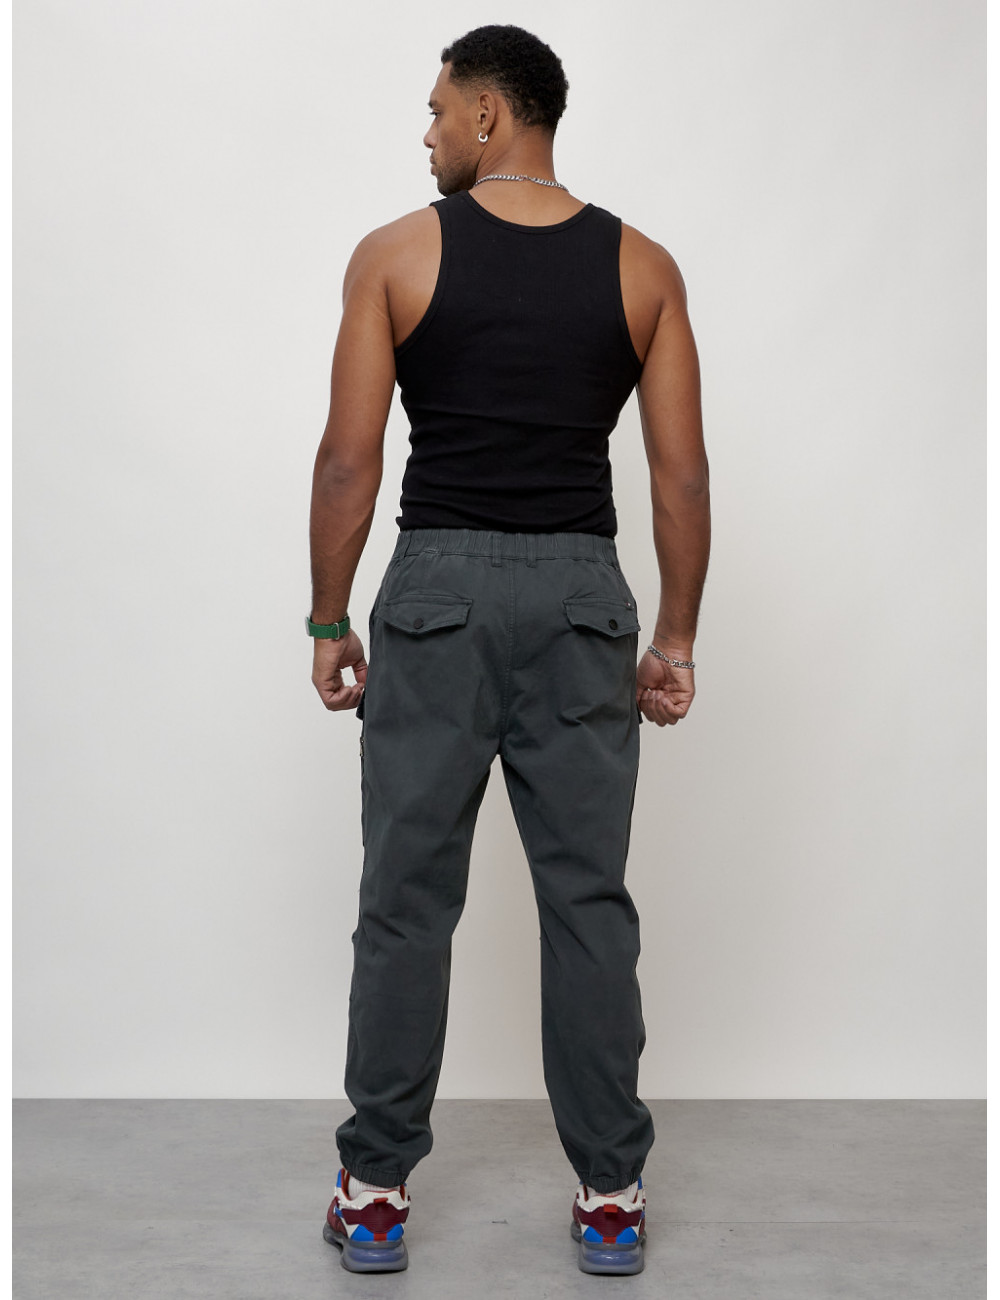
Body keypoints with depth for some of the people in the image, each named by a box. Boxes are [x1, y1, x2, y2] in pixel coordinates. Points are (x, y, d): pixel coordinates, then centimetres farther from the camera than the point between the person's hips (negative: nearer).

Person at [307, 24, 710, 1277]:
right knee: (589, 902, 8)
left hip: (437, 589, -1)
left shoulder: (397, 253, -2)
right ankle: (610, 1195, 15)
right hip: (581, 596, 2)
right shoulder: (643, 267, 3)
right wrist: (676, 638, 8)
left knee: (406, 903, 7)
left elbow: (348, 458, -5)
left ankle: (375, 1193, 15)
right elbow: (681, 473, 0)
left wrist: (327, 623, 4)